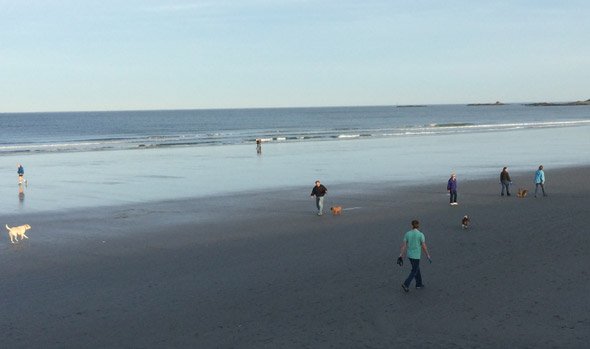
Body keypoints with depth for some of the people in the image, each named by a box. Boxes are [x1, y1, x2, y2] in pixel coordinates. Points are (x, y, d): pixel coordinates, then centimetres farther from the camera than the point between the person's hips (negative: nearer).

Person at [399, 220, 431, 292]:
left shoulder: (407, 234, -4)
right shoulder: (421, 234, -17)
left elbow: (403, 245, -6)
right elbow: (424, 247, -15)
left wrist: (401, 257, -4)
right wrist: (428, 257, -4)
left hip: (409, 254, 5)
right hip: (416, 256, -5)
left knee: (416, 268, 23)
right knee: (414, 271, 8)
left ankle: (419, 284, 32)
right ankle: (406, 284, -4)